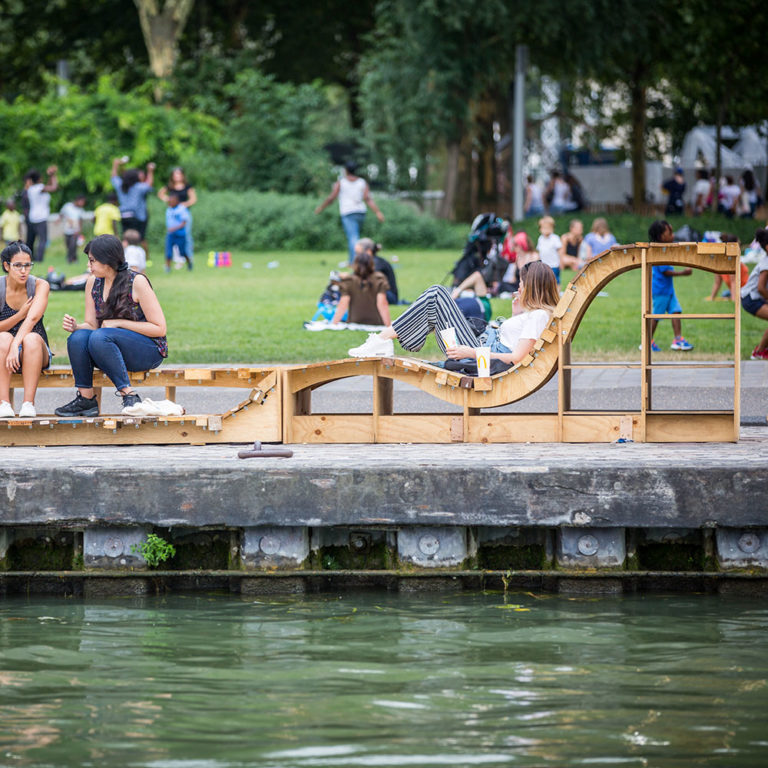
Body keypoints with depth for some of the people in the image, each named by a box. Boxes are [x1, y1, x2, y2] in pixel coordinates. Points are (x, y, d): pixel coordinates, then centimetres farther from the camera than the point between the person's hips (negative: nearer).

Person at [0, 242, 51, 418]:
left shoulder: (40, 285, -7)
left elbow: (33, 318, -23)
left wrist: (16, 346, -36)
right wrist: (20, 315, -18)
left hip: (36, 352, 0)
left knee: (32, 338, -34)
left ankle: (28, 403, -38)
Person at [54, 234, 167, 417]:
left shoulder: (137, 282, -12)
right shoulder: (93, 283, 5)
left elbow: (159, 328, -12)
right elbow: (91, 325, 9)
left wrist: (119, 323, -17)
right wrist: (75, 326, -14)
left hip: (149, 351, -6)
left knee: (99, 337, -33)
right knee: (78, 337, -24)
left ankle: (129, 395, -30)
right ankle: (86, 399, -19)